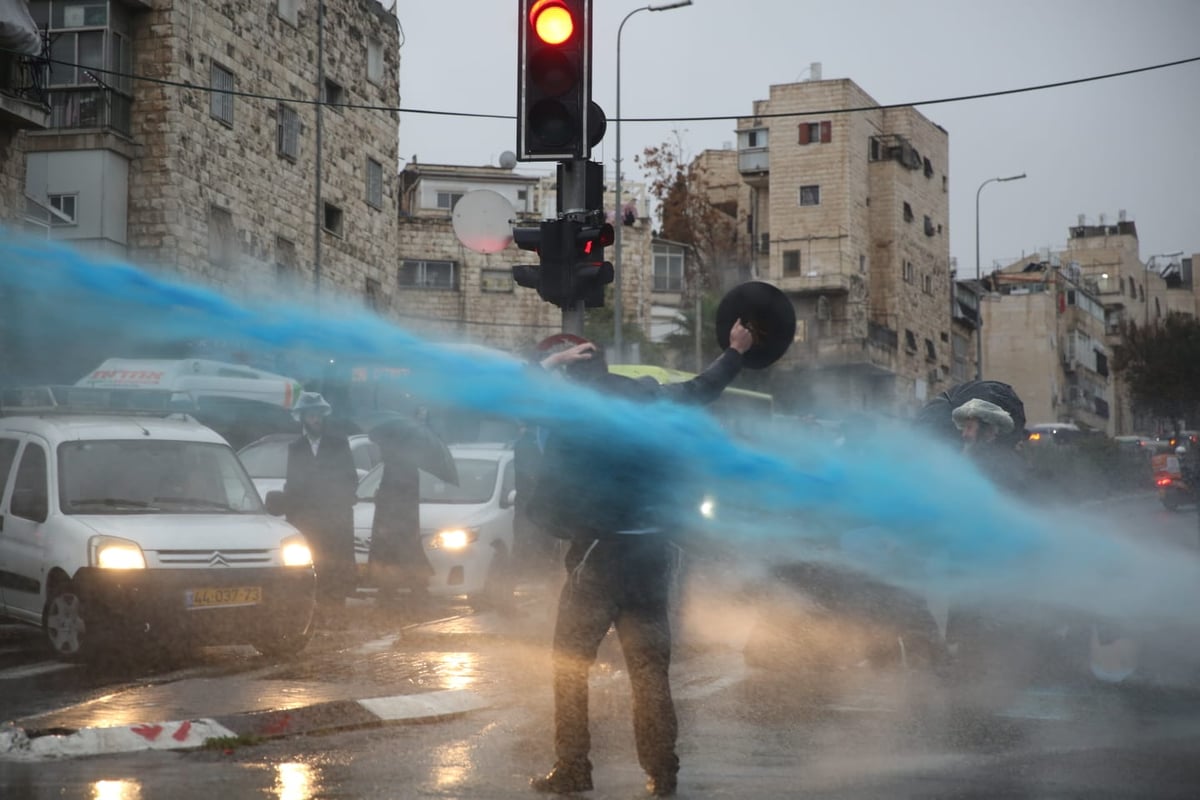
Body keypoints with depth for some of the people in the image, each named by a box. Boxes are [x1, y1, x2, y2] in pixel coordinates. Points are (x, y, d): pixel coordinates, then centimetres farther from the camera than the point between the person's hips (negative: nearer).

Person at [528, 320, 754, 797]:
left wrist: (552, 361, 1)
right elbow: (701, 389, 21)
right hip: (650, 549, 4)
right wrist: (737, 350, 33)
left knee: (570, 664, 6)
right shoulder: (646, 399, 8)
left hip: (598, 551, -4)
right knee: (650, 667, 9)